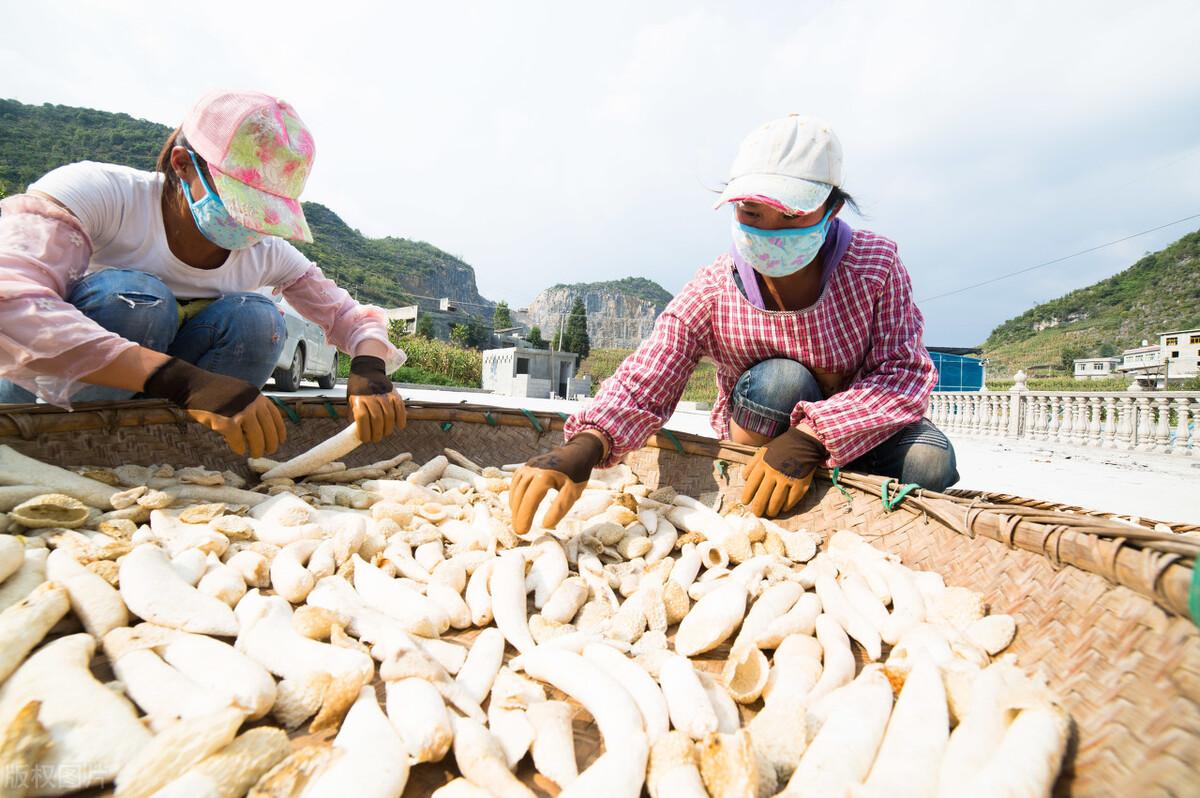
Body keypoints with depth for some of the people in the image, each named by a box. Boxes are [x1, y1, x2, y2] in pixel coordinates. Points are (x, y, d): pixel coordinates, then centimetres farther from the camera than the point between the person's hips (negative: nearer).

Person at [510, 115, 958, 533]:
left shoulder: (875, 264, -17)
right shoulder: (712, 291, -19)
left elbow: (904, 372, -22)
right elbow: (643, 384, -28)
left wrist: (813, 435, -40)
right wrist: (585, 444, -50)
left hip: (859, 431, 2)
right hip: (757, 438, -1)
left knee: (930, 461, -28)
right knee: (779, 379, -32)